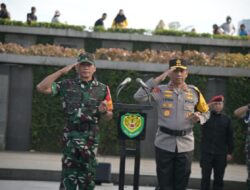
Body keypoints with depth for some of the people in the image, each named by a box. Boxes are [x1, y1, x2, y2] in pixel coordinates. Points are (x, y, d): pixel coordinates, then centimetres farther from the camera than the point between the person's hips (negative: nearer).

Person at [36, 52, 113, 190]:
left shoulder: (102, 89, 7)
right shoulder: (67, 85, 4)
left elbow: (109, 116, 11)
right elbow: (41, 88, -5)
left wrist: (103, 111, -14)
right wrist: (61, 71, -7)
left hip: (91, 137, 1)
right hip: (71, 137, -1)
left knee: (87, 175, 5)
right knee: (68, 174, -3)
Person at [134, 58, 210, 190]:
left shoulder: (194, 92, 8)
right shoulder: (160, 90, 0)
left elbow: (205, 112, 19)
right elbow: (139, 97, -16)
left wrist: (199, 118, -5)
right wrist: (159, 79, -16)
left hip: (186, 144, 2)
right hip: (164, 143, -2)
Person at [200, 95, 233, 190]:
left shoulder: (226, 119, 6)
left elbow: (229, 137, 7)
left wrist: (230, 152, 3)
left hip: (221, 154, 1)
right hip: (207, 153, -1)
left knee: (219, 179, 6)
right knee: (205, 178, 2)